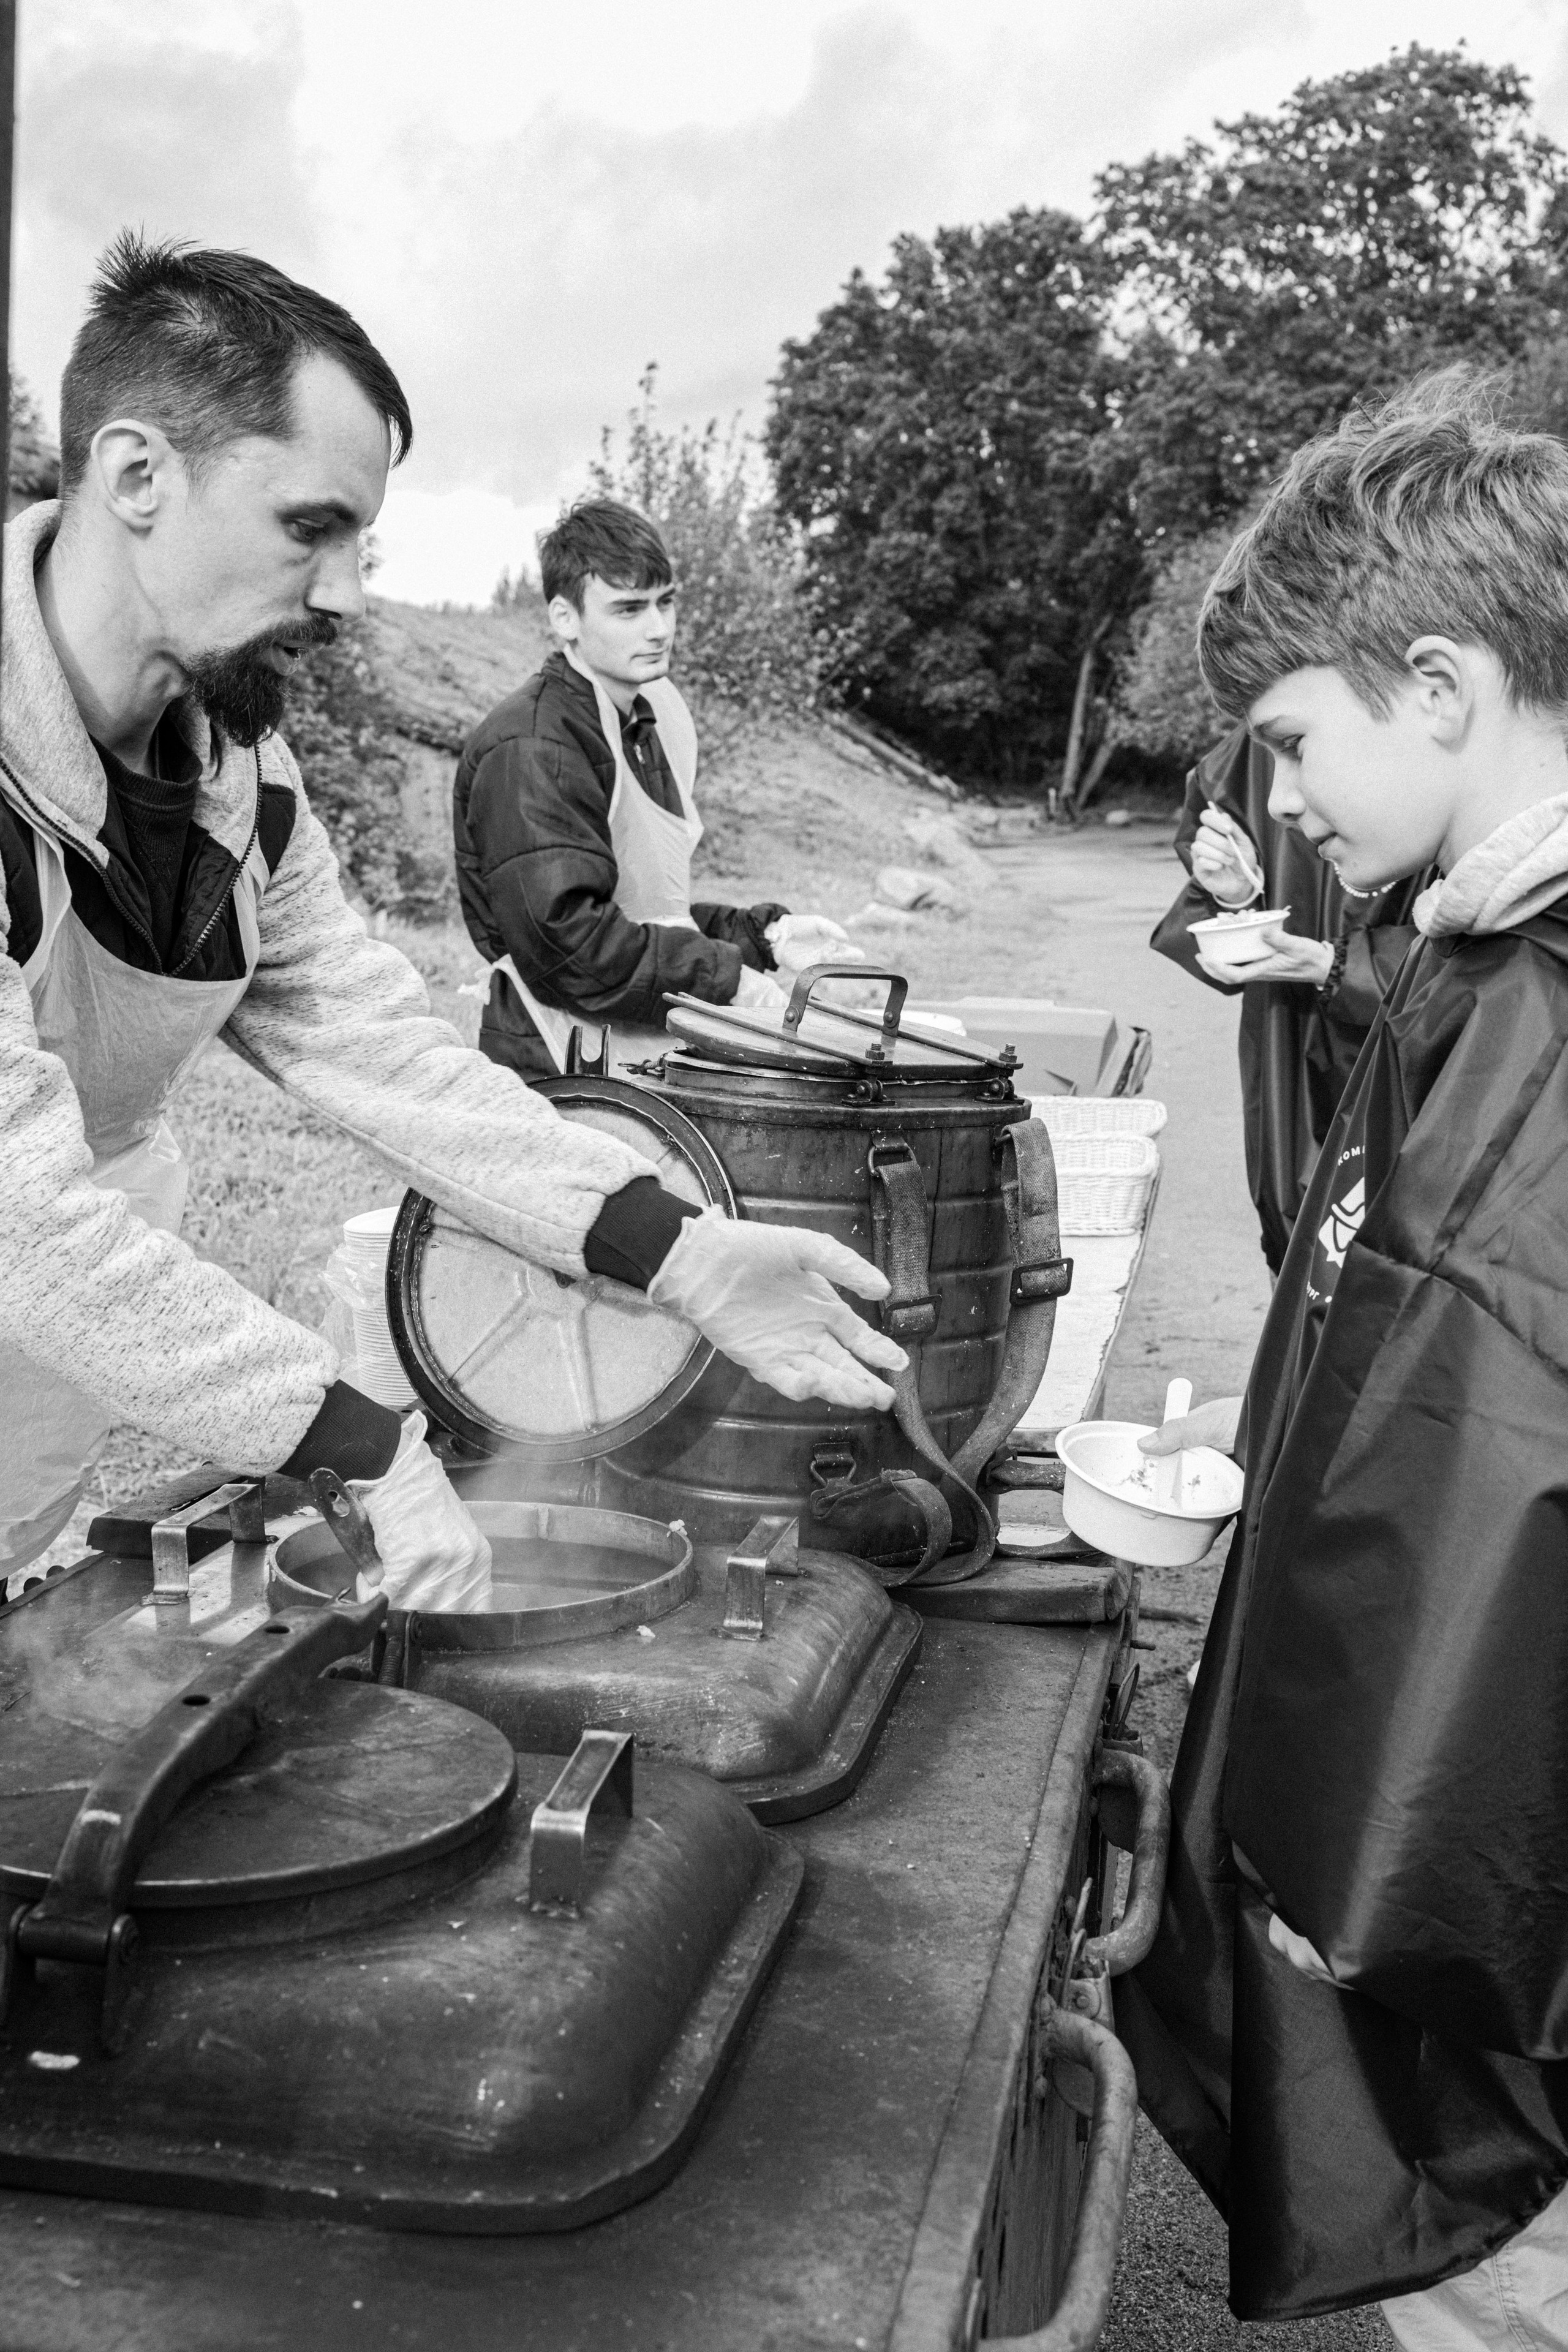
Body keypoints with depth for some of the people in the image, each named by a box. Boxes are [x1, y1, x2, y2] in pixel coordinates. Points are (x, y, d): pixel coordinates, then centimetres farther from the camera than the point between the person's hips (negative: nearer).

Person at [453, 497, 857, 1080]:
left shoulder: (653, 724, 17)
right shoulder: (530, 748, -13)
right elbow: (565, 939, -21)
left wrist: (766, 936, 9)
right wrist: (727, 980, -16)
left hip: (655, 1061, 8)